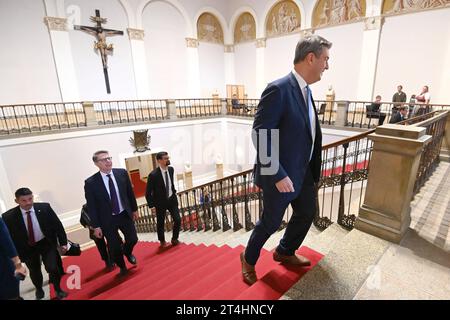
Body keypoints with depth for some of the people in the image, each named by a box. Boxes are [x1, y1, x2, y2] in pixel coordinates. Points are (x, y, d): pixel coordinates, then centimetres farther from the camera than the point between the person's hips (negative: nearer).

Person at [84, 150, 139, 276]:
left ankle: (127, 252, 47)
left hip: (125, 214, 2)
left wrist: (134, 209, 8)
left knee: (133, 239, 10)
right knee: (114, 247, 10)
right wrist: (96, 226, -6)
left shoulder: (122, 173, -7)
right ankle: (122, 267, 39)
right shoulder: (90, 182, -14)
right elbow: (91, 206, -8)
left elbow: (130, 192, 3)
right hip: (108, 220, -2)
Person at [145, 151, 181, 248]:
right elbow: (148, 192, -14)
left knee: (178, 220, 3)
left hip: (172, 199, 4)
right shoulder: (153, 175, -23)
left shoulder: (171, 169, -6)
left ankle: (174, 239, 26)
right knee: (160, 223, 13)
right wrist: (151, 205, -11)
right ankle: (162, 241, 38)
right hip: (160, 202, -4)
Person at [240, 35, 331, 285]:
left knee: (307, 213, 21)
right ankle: (248, 258, 38)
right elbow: (261, 134, -24)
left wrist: (312, 168, 14)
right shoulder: (278, 90, -21)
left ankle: (284, 252, 47)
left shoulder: (305, 90, 8)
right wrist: (278, 175, -23)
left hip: (303, 171, 9)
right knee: (271, 222, 9)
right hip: (282, 174, -9)